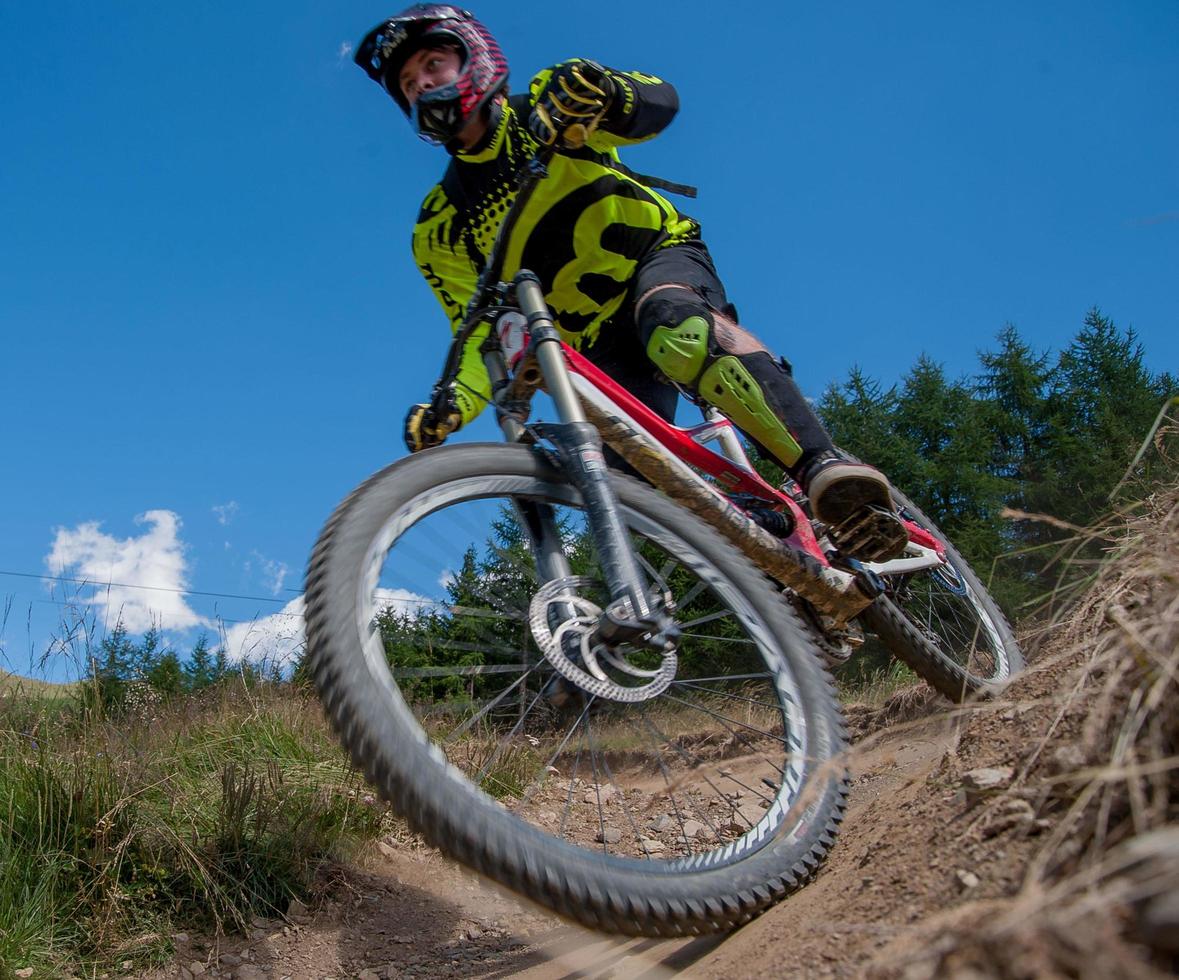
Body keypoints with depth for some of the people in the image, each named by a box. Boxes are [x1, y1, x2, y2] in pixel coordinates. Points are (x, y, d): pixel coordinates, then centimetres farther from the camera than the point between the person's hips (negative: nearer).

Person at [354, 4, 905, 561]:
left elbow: (660, 103, -18)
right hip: (602, 350, 4)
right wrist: (453, 403, -23)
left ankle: (824, 468, -52)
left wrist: (603, 91, -41)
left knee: (673, 321, -38)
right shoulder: (439, 232, 4)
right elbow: (482, 335, -2)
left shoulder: (549, 103, -1)